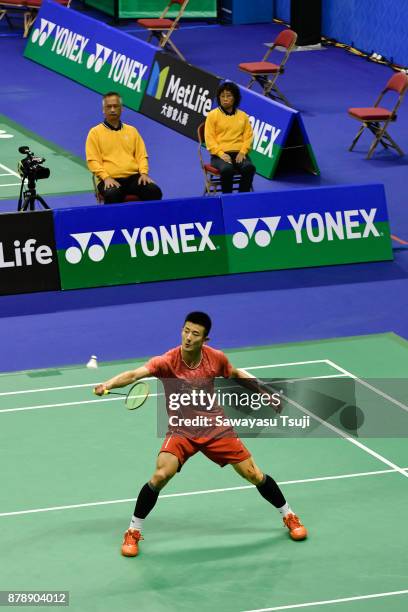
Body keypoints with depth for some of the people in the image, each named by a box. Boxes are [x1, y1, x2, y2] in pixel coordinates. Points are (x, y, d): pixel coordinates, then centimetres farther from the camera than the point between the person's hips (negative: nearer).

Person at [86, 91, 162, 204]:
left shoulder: (132, 131, 19)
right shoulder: (95, 132, 8)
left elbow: (141, 155, 17)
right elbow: (93, 160, 0)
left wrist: (144, 173, -3)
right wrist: (106, 177, -15)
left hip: (133, 177, 3)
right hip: (110, 180, -3)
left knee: (155, 192, -25)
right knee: (112, 195, -39)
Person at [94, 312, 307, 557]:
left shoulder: (216, 358, -13)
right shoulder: (167, 362, -23)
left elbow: (236, 374, 11)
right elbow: (134, 374, -40)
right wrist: (108, 385, -58)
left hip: (216, 429, 2)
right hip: (181, 432, -2)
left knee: (254, 475, 3)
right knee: (160, 476, -24)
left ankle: (289, 516, 29)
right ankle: (133, 532, -4)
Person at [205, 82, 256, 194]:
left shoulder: (243, 116, 16)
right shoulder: (213, 115, 7)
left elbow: (248, 136, 11)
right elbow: (209, 138, 0)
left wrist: (242, 152, -8)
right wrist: (221, 154, -14)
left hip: (239, 154, 2)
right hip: (219, 154, -2)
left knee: (249, 167, -31)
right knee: (227, 169, -36)